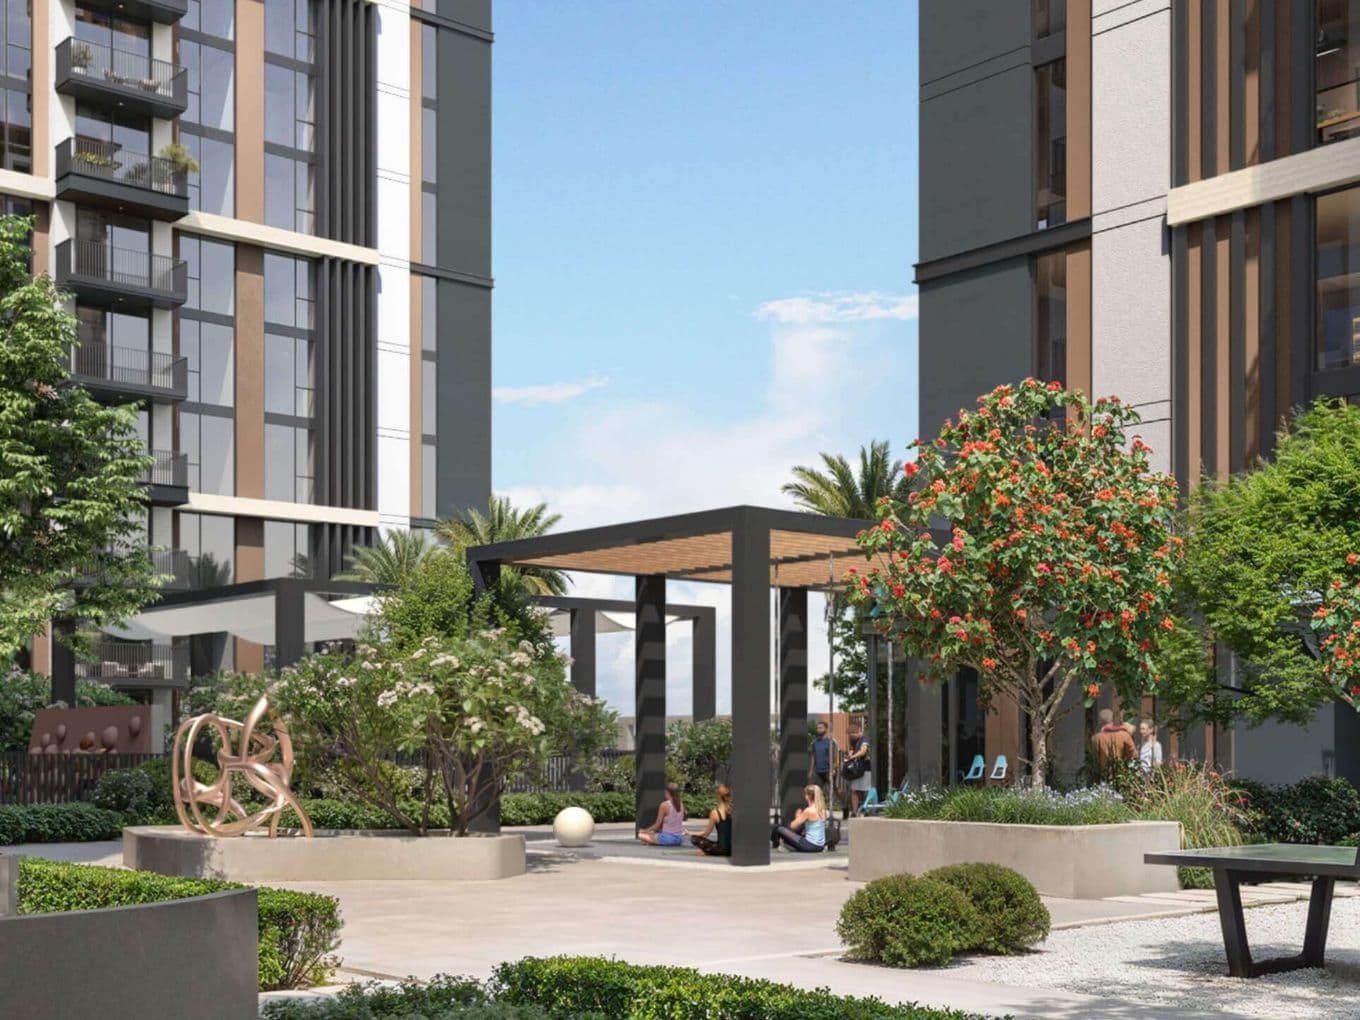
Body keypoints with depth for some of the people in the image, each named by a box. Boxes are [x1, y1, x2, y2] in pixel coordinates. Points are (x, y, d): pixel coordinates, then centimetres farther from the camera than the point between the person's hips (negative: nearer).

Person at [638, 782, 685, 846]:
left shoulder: (664, 805, -14)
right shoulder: (681, 805, 4)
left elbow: (657, 825, -10)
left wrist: (645, 831, 7)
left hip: (667, 838, -7)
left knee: (641, 835, 3)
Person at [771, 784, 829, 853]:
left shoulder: (809, 811, -17)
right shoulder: (822, 810, 6)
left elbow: (793, 826, -9)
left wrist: (798, 816, 9)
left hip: (810, 846, -8)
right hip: (821, 846, 8)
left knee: (779, 829, -1)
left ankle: (775, 846, 28)